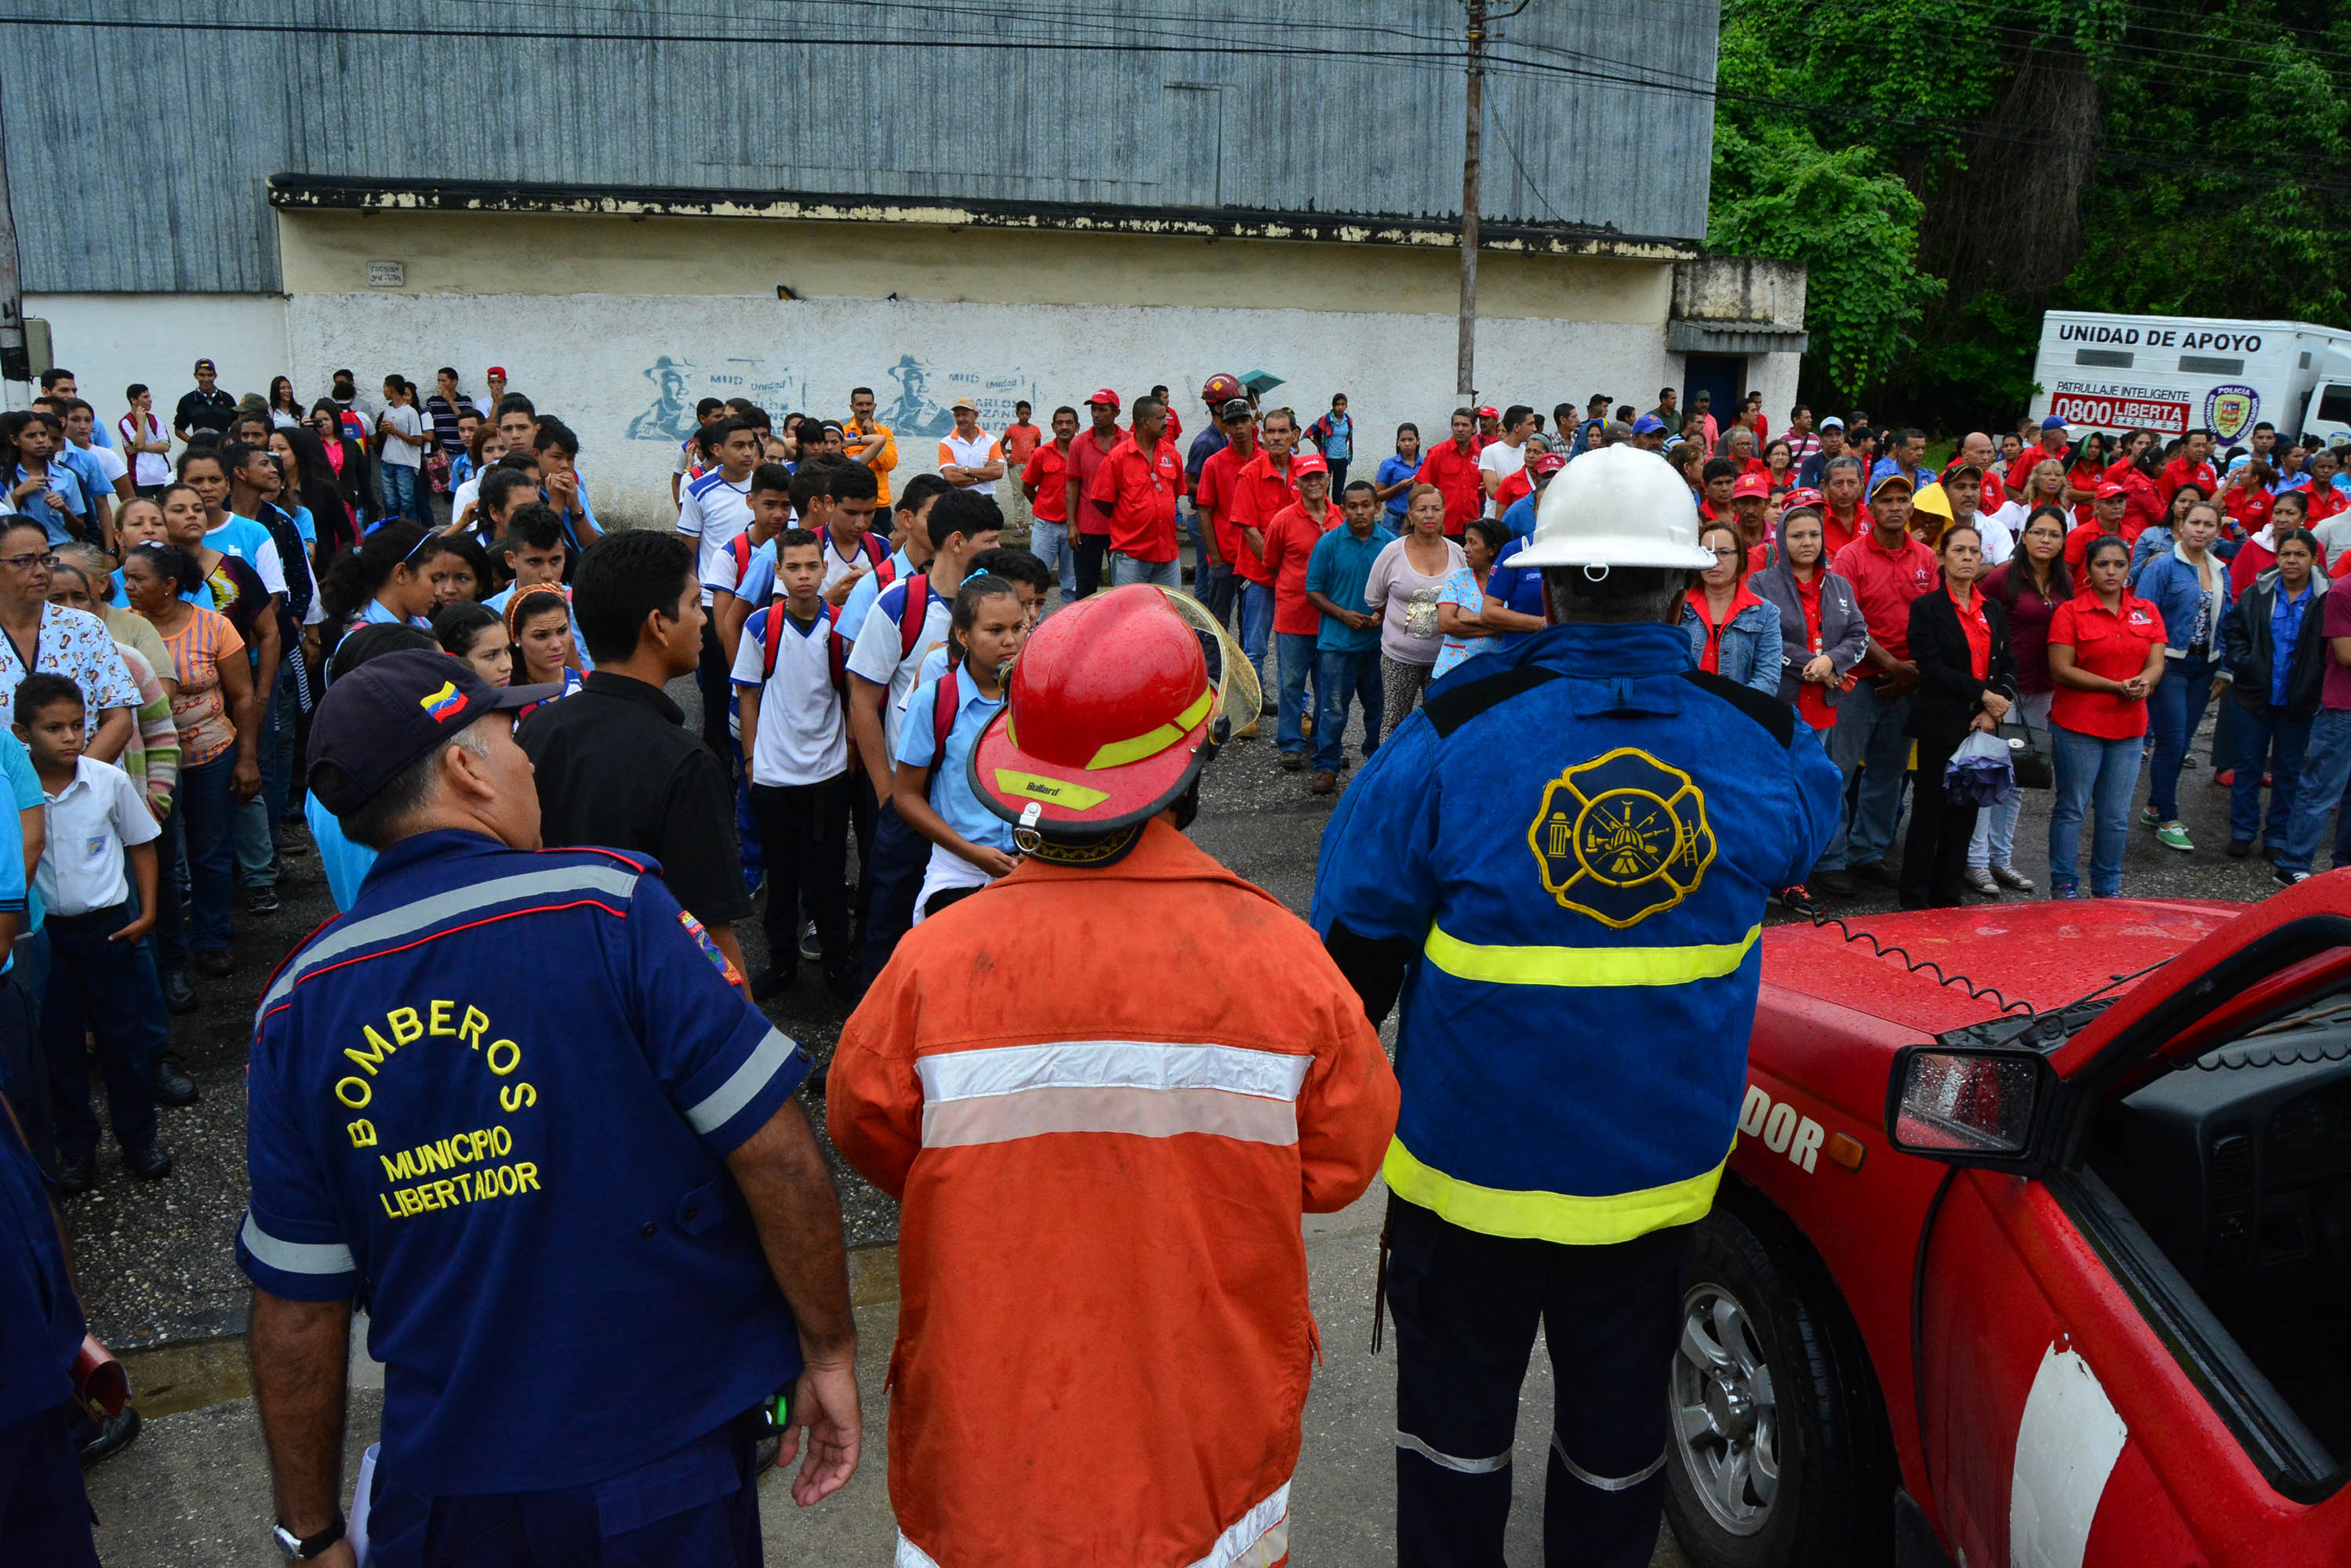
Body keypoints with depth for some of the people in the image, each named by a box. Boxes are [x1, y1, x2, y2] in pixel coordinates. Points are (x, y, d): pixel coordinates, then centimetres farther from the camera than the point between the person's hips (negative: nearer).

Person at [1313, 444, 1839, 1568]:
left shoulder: (1455, 733, -18)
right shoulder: (1762, 741, -9)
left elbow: (1357, 930, -9)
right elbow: (1809, 837, 16)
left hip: (1472, 1154, -2)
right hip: (1658, 1169, 3)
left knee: (1457, 1409, 18)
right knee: (1617, 1417, 22)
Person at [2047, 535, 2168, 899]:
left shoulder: (2147, 612, 10)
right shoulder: (2070, 612, -5)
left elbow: (2156, 665, 5)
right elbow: (2061, 669, -12)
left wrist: (2143, 683, -19)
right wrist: (2117, 686, -18)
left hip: (2129, 726, 4)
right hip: (2078, 724, -4)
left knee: (2116, 814, 10)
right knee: (2072, 807, 3)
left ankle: (2107, 888, 23)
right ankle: (2064, 884, 13)